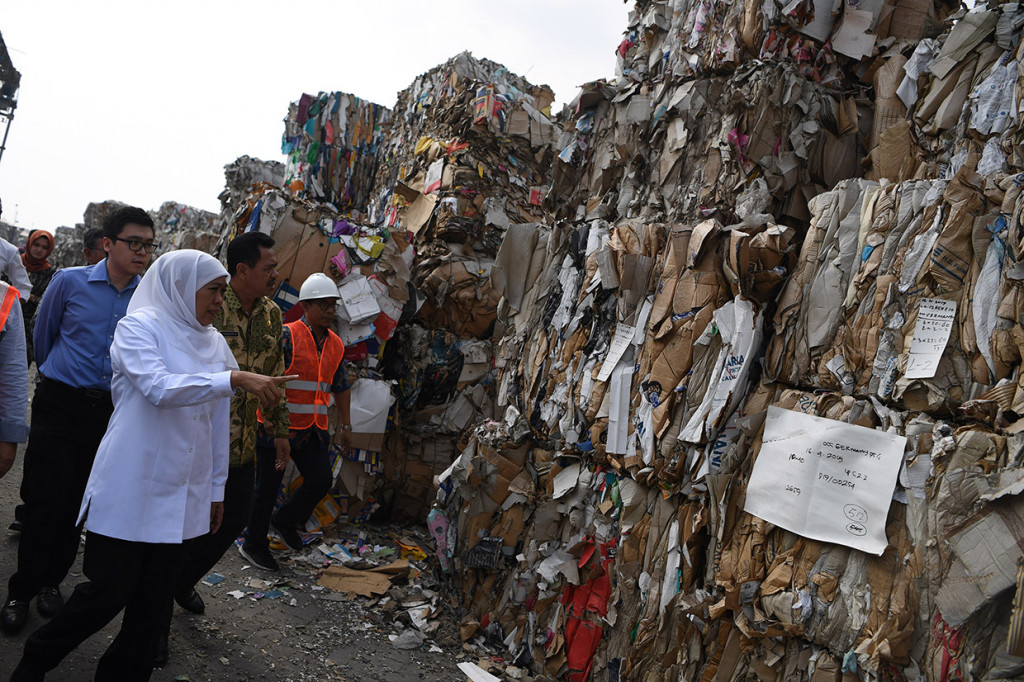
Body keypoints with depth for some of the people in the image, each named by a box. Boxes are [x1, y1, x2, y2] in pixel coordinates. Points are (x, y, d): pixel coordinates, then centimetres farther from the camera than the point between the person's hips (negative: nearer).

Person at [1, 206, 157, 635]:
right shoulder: (70, 282, -4)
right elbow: (43, 334, 12)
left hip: (110, 413, 2)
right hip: (60, 404, -2)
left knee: (77, 503, 10)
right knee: (45, 501, -2)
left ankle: (51, 580, 30)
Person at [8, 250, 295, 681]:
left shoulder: (215, 343, 10)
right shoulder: (141, 325, -6)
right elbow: (159, 387, -23)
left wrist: (216, 490, 16)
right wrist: (235, 378, -30)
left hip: (181, 493, 5)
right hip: (132, 487, -5)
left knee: (153, 597, 9)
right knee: (109, 591, 2)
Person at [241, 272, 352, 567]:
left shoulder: (336, 345, 9)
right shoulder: (287, 336, -12)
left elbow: (340, 386, 19)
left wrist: (345, 424, 18)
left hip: (313, 429, 6)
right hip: (277, 425, -6)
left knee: (321, 480, 1)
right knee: (267, 487, 5)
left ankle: (284, 521, 27)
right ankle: (254, 545, 24)